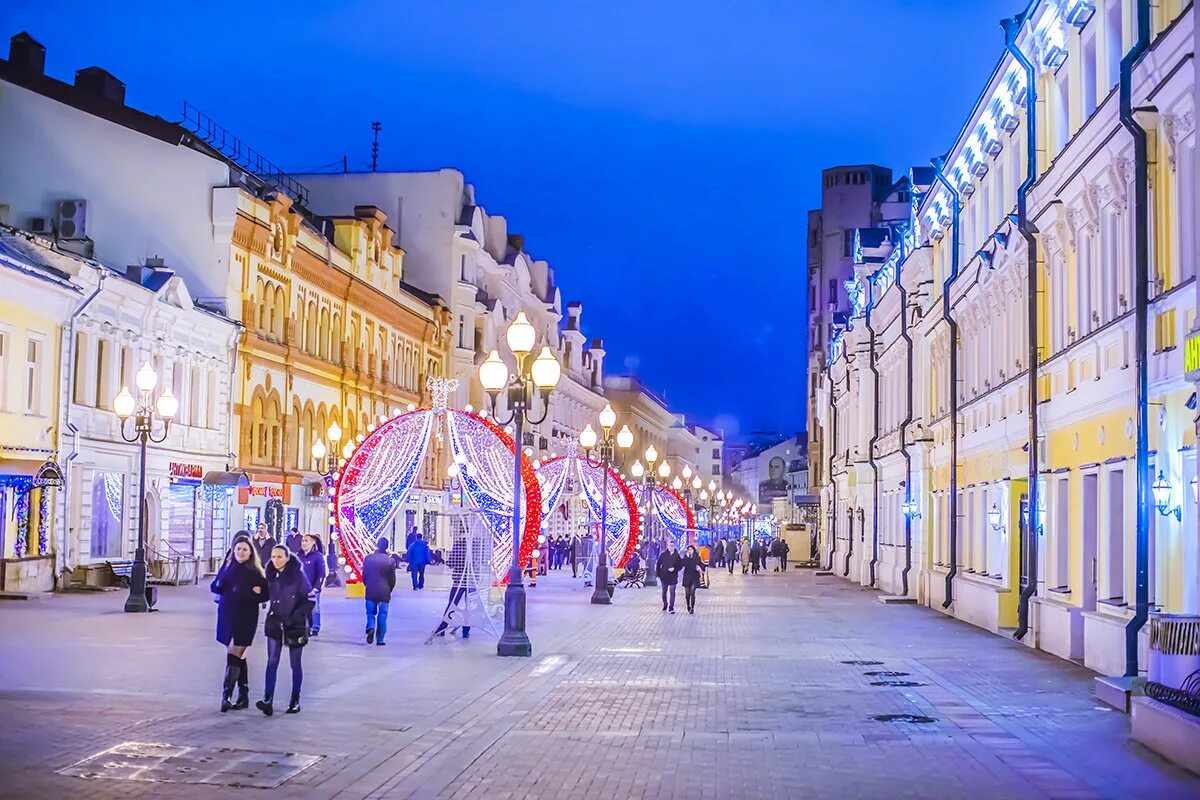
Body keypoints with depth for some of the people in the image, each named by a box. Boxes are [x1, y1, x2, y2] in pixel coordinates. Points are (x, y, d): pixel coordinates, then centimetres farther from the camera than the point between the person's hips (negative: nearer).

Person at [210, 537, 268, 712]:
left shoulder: (255, 571, -4)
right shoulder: (227, 566, 8)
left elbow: (265, 594, -3)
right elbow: (214, 586, 9)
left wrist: (257, 593, -22)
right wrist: (220, 586, -12)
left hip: (245, 618, -5)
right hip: (226, 616, 5)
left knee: (233, 655, -12)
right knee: (238, 656, 13)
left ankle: (226, 696, -12)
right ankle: (243, 696, 21)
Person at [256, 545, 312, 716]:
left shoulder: (298, 574, -9)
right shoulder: (271, 575, 4)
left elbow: (310, 598, -7)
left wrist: (296, 616, -12)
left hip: (295, 625, -3)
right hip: (275, 623, 3)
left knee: (295, 664, 6)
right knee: (272, 661, -7)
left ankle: (295, 701, 16)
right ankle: (268, 701, -14)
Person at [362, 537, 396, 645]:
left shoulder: (368, 559, -3)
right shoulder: (390, 561, -7)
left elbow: (364, 576, 4)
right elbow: (393, 579, -1)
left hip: (370, 592, 1)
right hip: (384, 593, -1)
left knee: (370, 613, 14)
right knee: (382, 615, 7)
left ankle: (371, 628, -14)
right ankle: (380, 639, 8)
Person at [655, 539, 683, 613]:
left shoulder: (677, 555, -3)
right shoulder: (663, 554, -1)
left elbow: (680, 565, 1)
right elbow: (658, 564, 2)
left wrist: (674, 569, -15)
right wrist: (658, 574, -3)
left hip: (673, 576, -2)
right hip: (664, 576, 2)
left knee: (672, 592, -8)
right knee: (664, 592, 15)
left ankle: (671, 607, -3)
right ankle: (665, 605, 35)